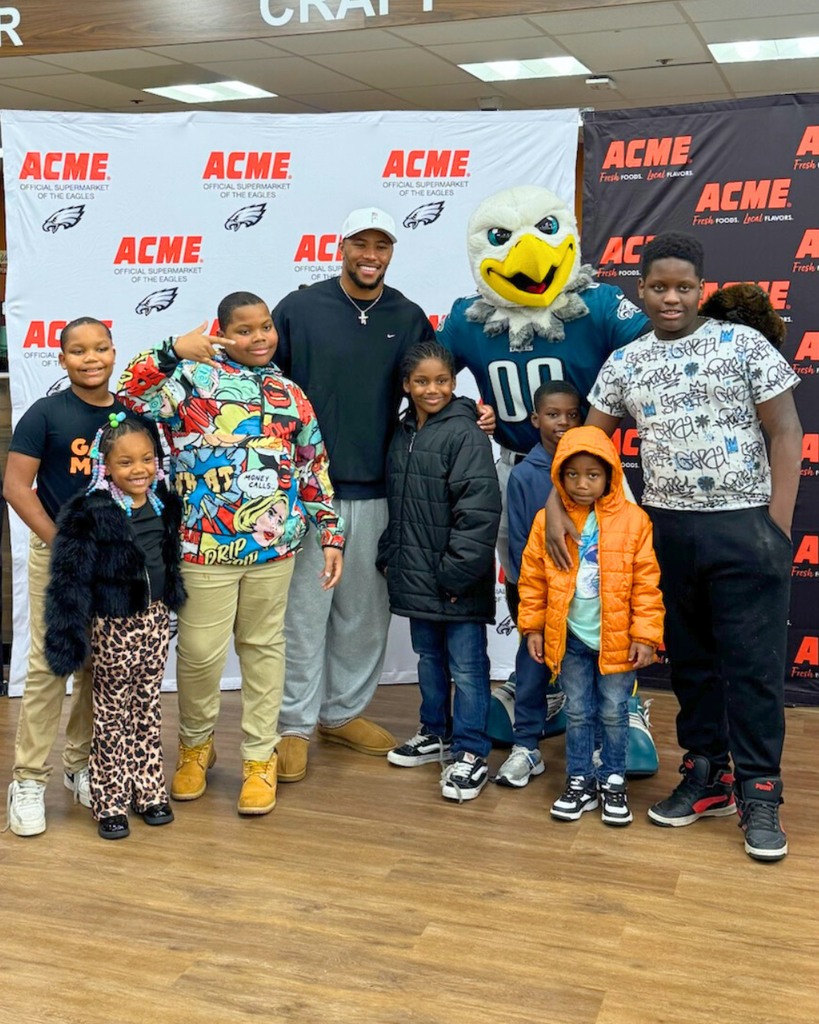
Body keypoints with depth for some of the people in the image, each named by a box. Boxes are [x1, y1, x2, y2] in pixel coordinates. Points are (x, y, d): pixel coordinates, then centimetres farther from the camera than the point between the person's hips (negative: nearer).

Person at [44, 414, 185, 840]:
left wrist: (171, 602, 23)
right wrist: (68, 638, -19)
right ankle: (111, 802, 18)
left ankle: (148, 790, 29)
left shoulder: (164, 505, 2)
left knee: (148, 708, 16)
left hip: (156, 619, 5)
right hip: (114, 626, -5)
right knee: (113, 713, 7)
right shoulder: (91, 514, -17)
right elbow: (69, 579, -17)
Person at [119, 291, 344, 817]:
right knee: (200, 651, 3)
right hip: (206, 546, -3)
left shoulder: (291, 395, 10)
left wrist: (332, 534, 8)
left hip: (274, 546, 3)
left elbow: (315, 471, 13)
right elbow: (131, 399, -13)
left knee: (264, 648, 12)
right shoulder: (195, 376, -1)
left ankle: (260, 758, 25)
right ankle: (196, 743, 30)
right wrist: (172, 351, -21)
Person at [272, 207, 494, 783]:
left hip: (376, 491, 3)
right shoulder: (299, 309, 0)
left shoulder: (409, 319, 9)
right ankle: (296, 724, 14)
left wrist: (471, 416, 0)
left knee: (365, 611, 12)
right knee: (304, 610, 1)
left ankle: (344, 712, 28)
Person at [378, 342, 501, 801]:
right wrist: (389, 556, 14)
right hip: (416, 576, 8)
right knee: (429, 657, 20)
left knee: (466, 665, 0)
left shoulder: (466, 433, -13)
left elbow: (479, 511, -19)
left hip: (457, 582, -8)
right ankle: (436, 733, 36)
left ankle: (471, 754, 8)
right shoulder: (403, 434, 11)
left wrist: (458, 571, -20)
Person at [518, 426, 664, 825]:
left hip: (616, 638, -1)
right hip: (570, 637, 2)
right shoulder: (547, 521, -3)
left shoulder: (633, 521, -8)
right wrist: (532, 627, 2)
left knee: (614, 713, 11)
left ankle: (613, 781, 26)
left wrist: (645, 635, -9)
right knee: (577, 712, 13)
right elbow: (532, 578, 3)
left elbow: (647, 583, -7)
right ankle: (579, 781, 26)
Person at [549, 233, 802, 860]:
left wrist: (779, 528, -9)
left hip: (744, 526, -4)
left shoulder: (743, 344, -2)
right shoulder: (624, 364, 9)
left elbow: (785, 432, -3)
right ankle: (708, 777, 25)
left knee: (753, 662, -1)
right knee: (690, 659, 12)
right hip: (667, 528, 4)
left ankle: (759, 795, 10)